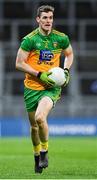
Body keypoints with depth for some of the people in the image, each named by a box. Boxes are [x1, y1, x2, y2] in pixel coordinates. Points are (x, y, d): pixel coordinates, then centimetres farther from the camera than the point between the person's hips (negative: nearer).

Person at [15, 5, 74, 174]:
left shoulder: (61, 38, 0)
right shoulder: (29, 39, -8)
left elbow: (69, 54, 20)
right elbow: (19, 63, -6)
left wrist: (66, 71, 2)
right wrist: (39, 75, -15)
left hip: (52, 87, -1)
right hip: (32, 87, 1)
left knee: (40, 117, -25)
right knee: (34, 125, 10)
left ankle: (44, 151, -3)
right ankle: (37, 156, 34)